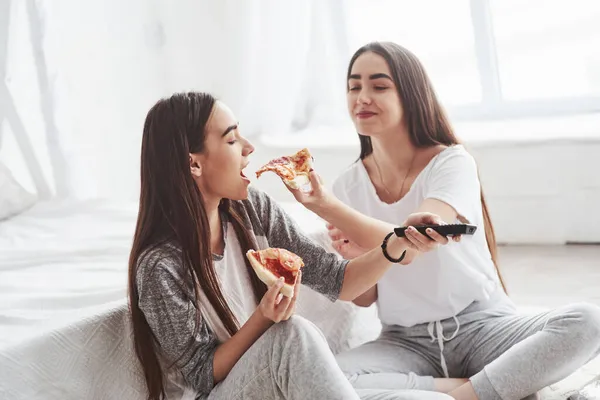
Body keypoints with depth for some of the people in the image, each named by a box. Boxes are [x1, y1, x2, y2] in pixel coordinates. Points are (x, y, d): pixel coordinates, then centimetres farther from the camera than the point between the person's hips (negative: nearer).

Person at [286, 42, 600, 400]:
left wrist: (327, 207, -33)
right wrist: (356, 257, -17)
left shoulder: (452, 162, -8)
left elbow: (408, 246, -25)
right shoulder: (349, 185, 2)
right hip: (407, 343, 2)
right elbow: (364, 299, 4)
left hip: (482, 326, -2)